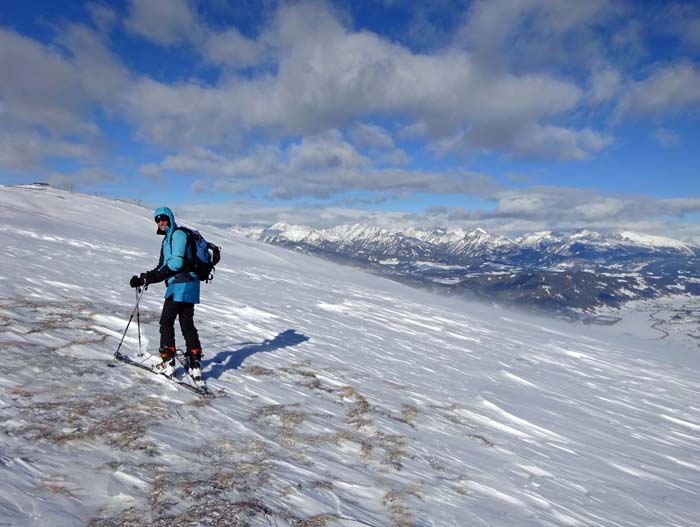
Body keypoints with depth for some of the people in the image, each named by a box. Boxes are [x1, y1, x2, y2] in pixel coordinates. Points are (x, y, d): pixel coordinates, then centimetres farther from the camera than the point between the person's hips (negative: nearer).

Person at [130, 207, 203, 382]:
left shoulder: (178, 234, -8)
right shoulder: (168, 239, 23)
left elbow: (177, 262, -19)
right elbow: (163, 267, 24)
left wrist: (152, 277, -21)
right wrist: (143, 279, 13)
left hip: (182, 285, -10)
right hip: (185, 285, 10)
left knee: (166, 321, -3)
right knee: (187, 323, 8)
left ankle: (168, 362, 1)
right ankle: (195, 364, 9)